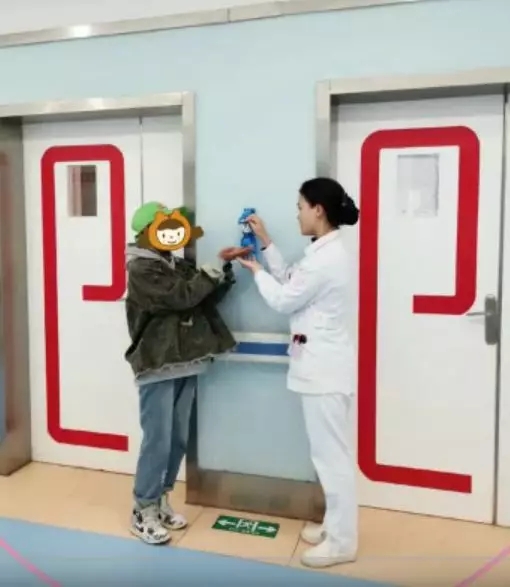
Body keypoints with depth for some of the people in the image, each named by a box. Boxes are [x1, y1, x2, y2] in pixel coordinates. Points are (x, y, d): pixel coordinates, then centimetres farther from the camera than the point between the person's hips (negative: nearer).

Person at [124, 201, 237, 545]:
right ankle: (143, 512, 12)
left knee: (179, 439, 12)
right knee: (157, 441, -3)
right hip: (157, 367, -7)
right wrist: (211, 272, -12)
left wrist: (226, 271, -2)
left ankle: (161, 500, 27)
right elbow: (180, 297, -21)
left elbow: (206, 298, 12)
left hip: (185, 364, 7)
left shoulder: (177, 265, 14)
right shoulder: (141, 269, -10)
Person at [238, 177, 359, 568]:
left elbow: (283, 300, -12)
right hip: (322, 364, 11)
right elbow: (291, 283, 16)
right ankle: (335, 526, 32)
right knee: (330, 451, 18)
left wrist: (255, 270, 4)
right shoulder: (326, 252, 11)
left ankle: (343, 542, 15)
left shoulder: (327, 257, -20)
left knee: (332, 453, 1)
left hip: (325, 367, -11)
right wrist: (266, 244, 16)